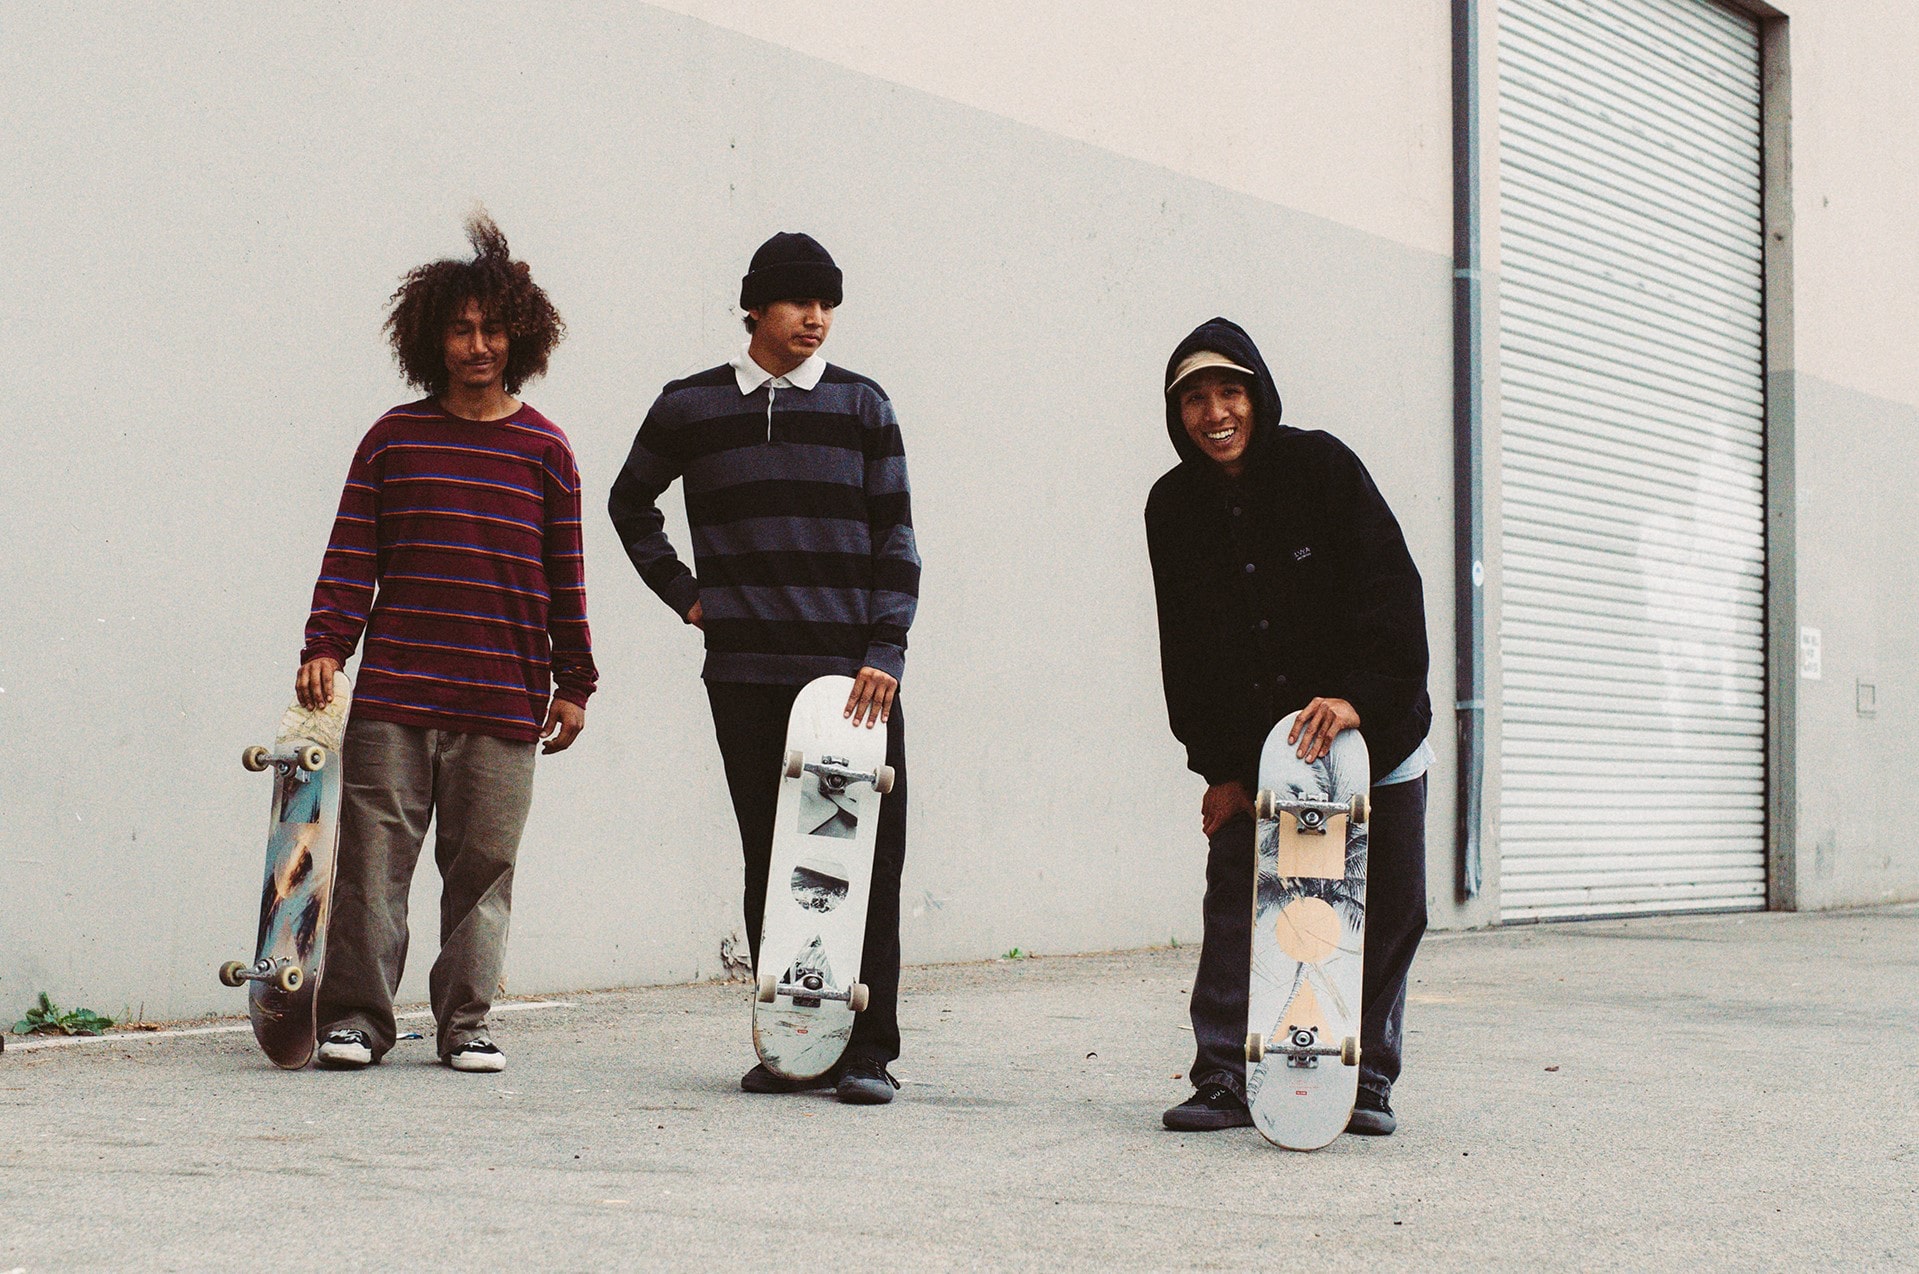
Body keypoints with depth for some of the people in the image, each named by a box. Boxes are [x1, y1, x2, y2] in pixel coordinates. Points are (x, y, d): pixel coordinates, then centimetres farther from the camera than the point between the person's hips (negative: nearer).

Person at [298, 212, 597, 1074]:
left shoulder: (543, 449, 7)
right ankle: (355, 1017, 8)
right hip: (394, 691, 0)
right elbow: (352, 555, 6)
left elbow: (565, 576, 9)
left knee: (483, 865, 4)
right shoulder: (394, 439, 7)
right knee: (374, 856, -1)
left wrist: (572, 683, 9)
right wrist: (324, 646, -4)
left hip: (503, 703, 0)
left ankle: (466, 1023, 14)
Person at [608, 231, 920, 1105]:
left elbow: (895, 539, 6)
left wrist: (885, 652, -5)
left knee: (867, 862, -4)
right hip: (746, 673, 1)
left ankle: (866, 1051, 1)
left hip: (855, 673, 0)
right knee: (771, 863, 3)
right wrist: (683, 592, 12)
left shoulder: (862, 407, 9)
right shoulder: (691, 408, 9)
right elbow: (630, 502, 24)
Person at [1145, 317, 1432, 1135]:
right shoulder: (1172, 507, -3)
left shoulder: (1322, 467, -13)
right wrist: (1217, 769, -3)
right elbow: (1184, 647, 0)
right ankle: (1224, 1076, 4)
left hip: (1374, 734, -2)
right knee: (1235, 907, -4)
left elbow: (1392, 591, -17)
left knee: (1385, 913, 3)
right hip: (1254, 752, 2)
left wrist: (1357, 699, -30)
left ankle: (1367, 1079, 16)